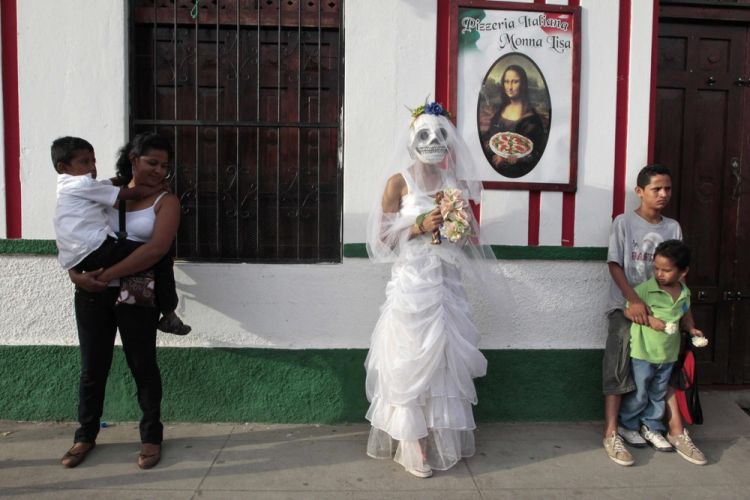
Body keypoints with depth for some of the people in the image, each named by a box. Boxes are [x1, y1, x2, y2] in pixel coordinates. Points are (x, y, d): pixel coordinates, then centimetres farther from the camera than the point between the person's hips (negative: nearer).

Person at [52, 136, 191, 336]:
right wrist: (156, 189, 11)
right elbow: (130, 194, -3)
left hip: (80, 259, 11)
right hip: (94, 252, -11)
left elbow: (115, 182, 31)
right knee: (160, 258, -11)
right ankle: (169, 315, -5)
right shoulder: (82, 184, -4)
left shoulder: (71, 186, 26)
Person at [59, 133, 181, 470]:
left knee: (142, 365, 6)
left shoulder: (165, 202, -2)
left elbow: (156, 248, -17)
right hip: (91, 292, 3)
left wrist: (108, 275, -20)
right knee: (93, 366, 12)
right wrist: (75, 272, -9)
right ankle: (85, 435, 30)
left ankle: (151, 436, 22)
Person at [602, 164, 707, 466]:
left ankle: (676, 431, 17)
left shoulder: (673, 228, 7)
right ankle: (611, 433, -1)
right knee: (618, 368, -6)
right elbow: (614, 265, -10)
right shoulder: (624, 223, -5)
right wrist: (633, 300, -21)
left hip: (660, 306, 4)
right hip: (624, 306, -4)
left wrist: (687, 317, 0)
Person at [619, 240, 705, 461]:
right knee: (638, 395, 6)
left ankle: (651, 427, 35)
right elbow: (627, 310, -12)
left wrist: (692, 328, 3)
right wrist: (649, 320, -23)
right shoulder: (646, 289, -16)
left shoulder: (685, 293, 2)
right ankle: (628, 426, 26)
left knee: (658, 394, 19)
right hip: (643, 352, -5)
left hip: (668, 354, 6)